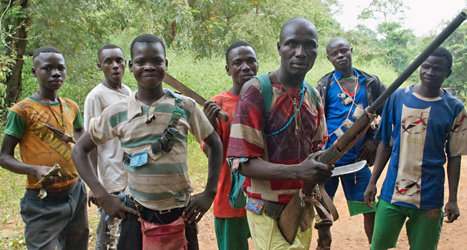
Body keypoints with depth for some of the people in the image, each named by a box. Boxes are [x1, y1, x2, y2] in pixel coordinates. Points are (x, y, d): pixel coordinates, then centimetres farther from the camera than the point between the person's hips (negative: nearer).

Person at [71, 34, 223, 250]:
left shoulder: (185, 107, -4)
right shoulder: (117, 113, -3)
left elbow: (214, 143, 7)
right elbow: (79, 150, 5)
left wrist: (209, 192, 1)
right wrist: (103, 197, -4)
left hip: (180, 213, 0)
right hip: (137, 214, 0)